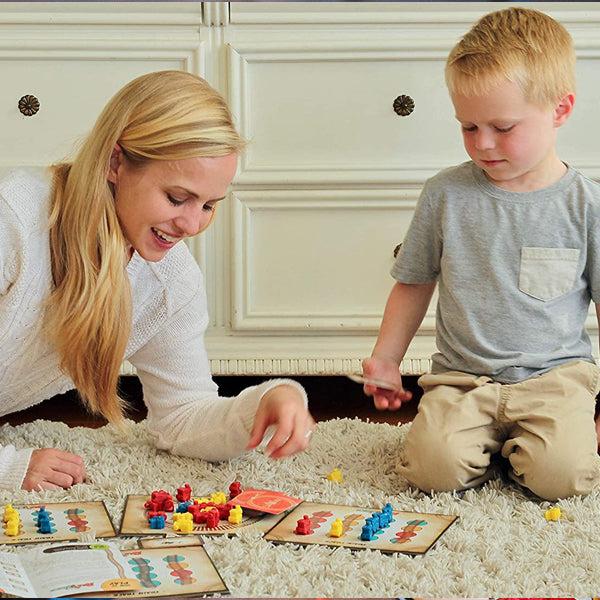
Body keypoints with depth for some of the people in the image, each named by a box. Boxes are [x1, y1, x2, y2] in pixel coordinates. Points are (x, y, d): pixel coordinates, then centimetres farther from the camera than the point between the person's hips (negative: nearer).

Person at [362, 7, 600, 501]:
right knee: (433, 468, -25)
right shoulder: (446, 194, 2)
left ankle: (517, 445, 8)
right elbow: (414, 283, 15)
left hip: (555, 372, -1)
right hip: (462, 376, 1)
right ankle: (489, 441, 8)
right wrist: (385, 359, 12)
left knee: (560, 475, -26)